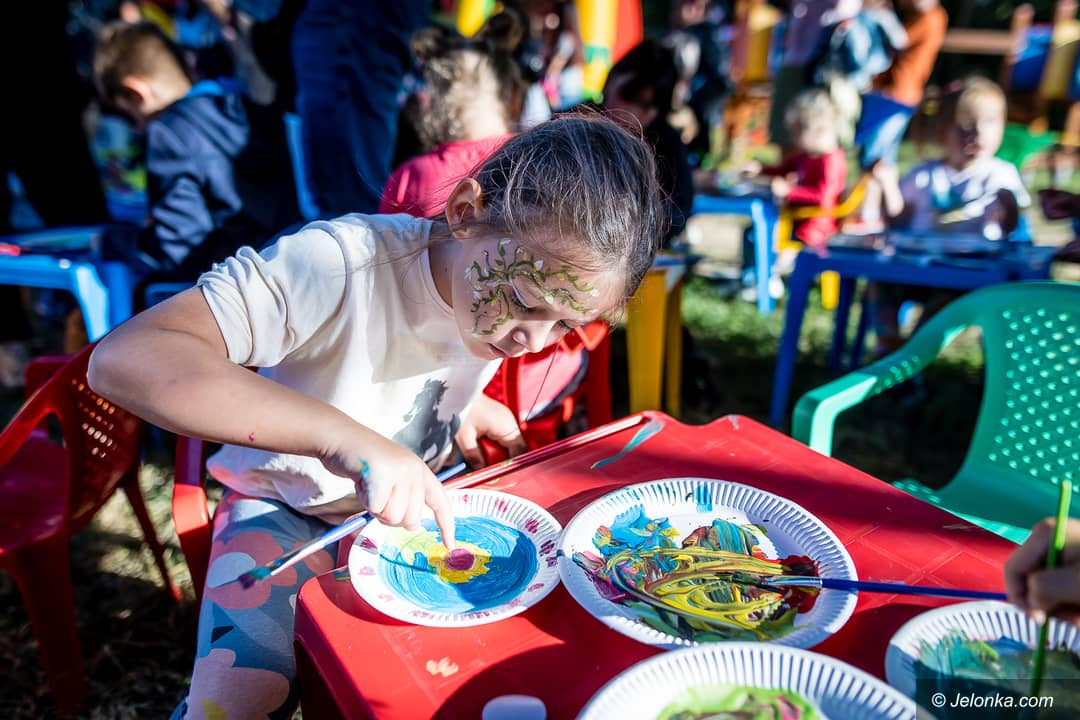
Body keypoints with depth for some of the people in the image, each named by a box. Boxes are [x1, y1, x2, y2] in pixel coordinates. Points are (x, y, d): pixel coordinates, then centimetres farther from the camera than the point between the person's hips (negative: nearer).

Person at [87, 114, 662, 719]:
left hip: (424, 498, 5)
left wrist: (465, 402, -8)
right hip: (292, 510, -4)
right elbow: (123, 358, -43)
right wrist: (342, 434, -51)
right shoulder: (338, 266, -33)